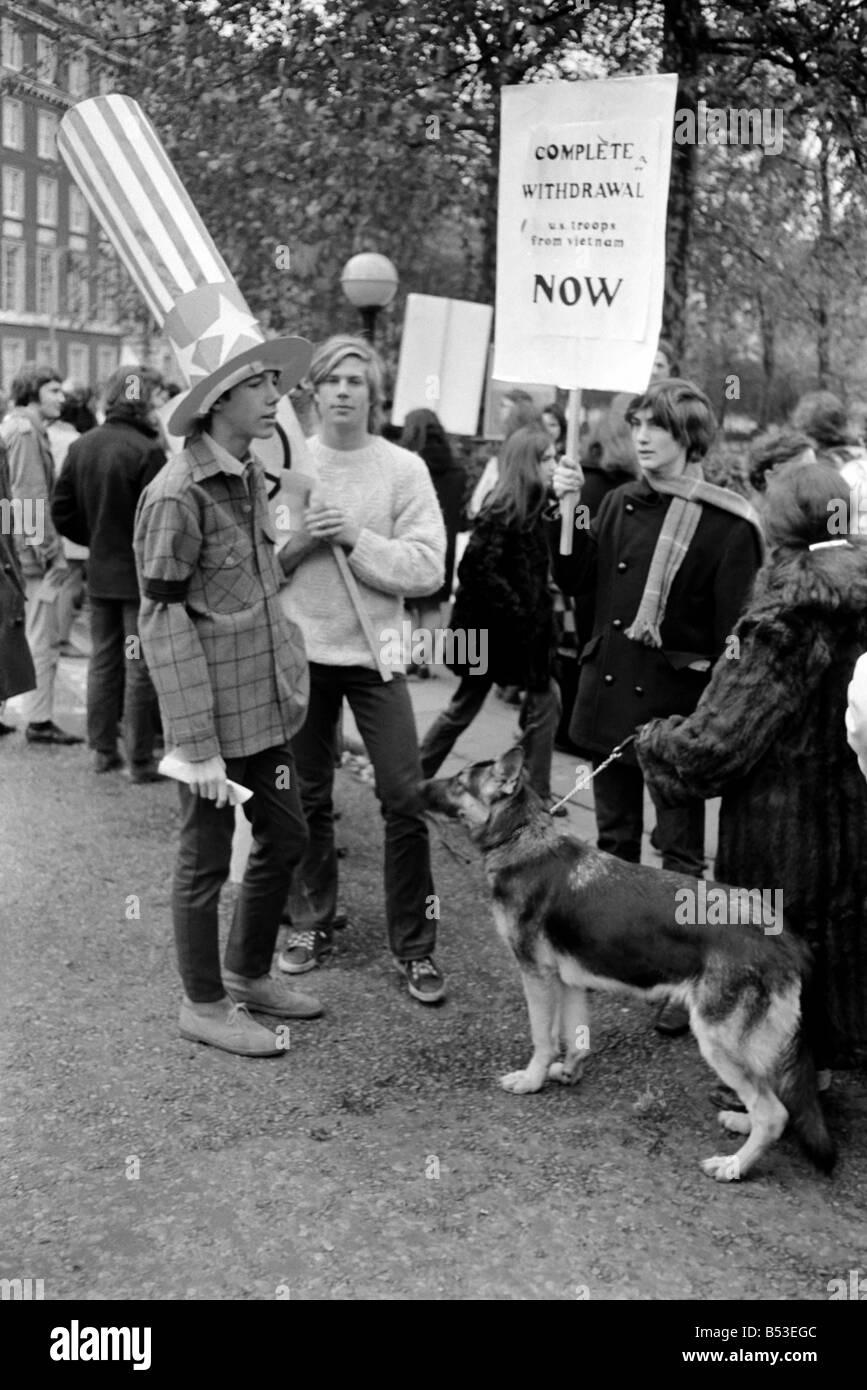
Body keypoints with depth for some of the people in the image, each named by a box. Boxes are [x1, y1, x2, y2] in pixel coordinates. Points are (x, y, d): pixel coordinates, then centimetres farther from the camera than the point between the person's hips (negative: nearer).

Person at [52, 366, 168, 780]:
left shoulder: (81, 447, 3)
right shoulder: (146, 450, -17)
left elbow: (62, 512, 6)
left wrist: (96, 540, 15)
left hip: (99, 574, 6)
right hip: (139, 574, -6)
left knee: (103, 661, 16)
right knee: (140, 669, 1)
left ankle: (103, 750, 23)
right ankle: (140, 760, 7)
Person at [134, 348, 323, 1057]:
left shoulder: (251, 475, 8)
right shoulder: (177, 493, -18)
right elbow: (162, 620, -19)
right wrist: (198, 745, -20)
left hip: (267, 703, 8)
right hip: (212, 713, -8)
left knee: (286, 838, 17)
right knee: (206, 859, 6)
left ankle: (249, 973, 36)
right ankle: (204, 1004, 23)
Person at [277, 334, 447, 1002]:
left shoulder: (403, 468, -4)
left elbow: (428, 569, -11)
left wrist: (357, 537, -19)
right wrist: (300, 541, -16)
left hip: (375, 652, -2)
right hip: (301, 649, 2)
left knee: (404, 800, -3)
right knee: (309, 797, 12)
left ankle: (414, 945, 10)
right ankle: (314, 922, 30)